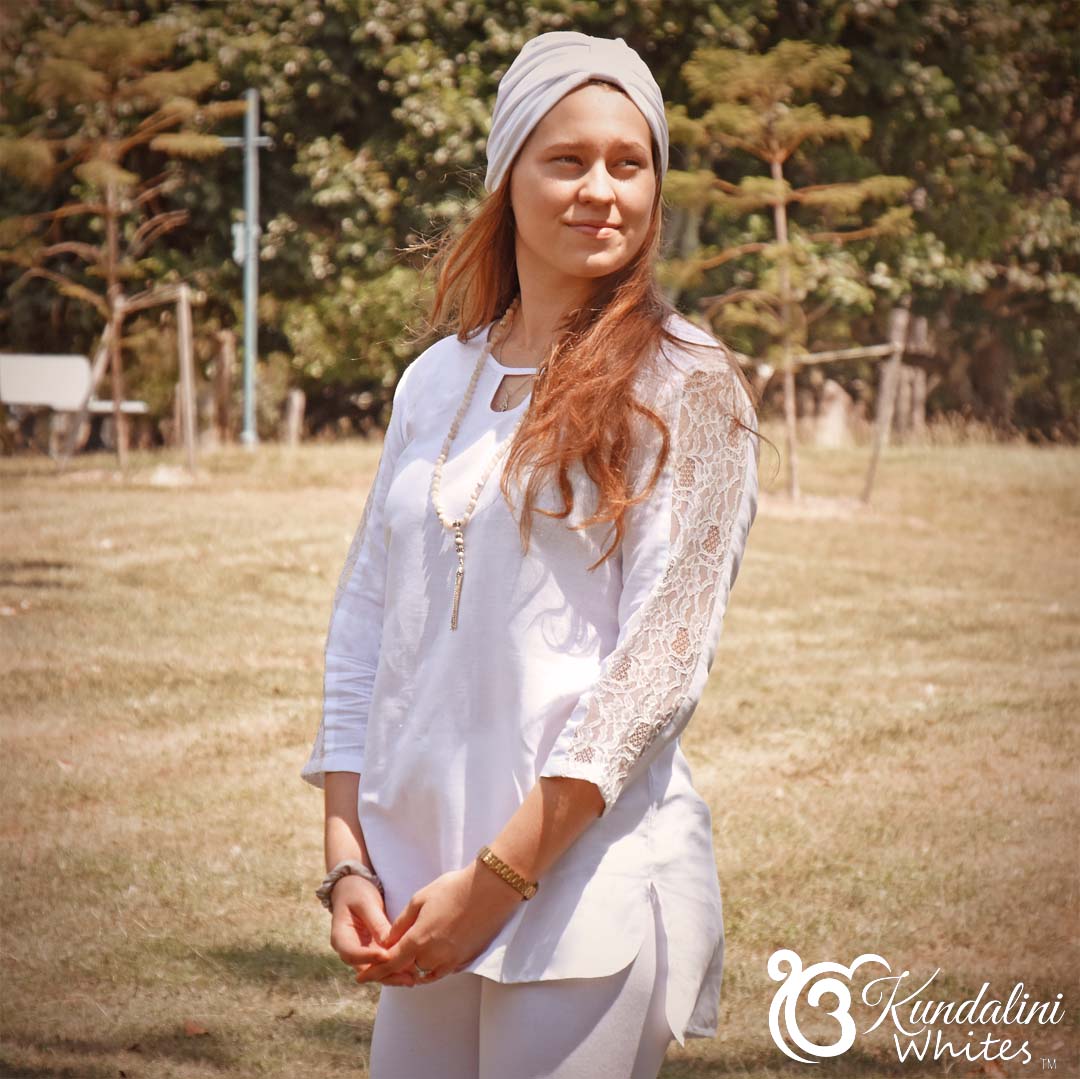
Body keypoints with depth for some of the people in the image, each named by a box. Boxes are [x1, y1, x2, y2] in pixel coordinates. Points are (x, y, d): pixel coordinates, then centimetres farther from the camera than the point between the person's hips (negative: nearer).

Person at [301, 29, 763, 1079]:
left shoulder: (687, 386, -4)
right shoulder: (438, 380, 12)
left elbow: (661, 662, -10)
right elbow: (363, 625, 12)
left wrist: (497, 877, -14)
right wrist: (347, 862, 2)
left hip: (590, 872, -5)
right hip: (421, 876, 5)